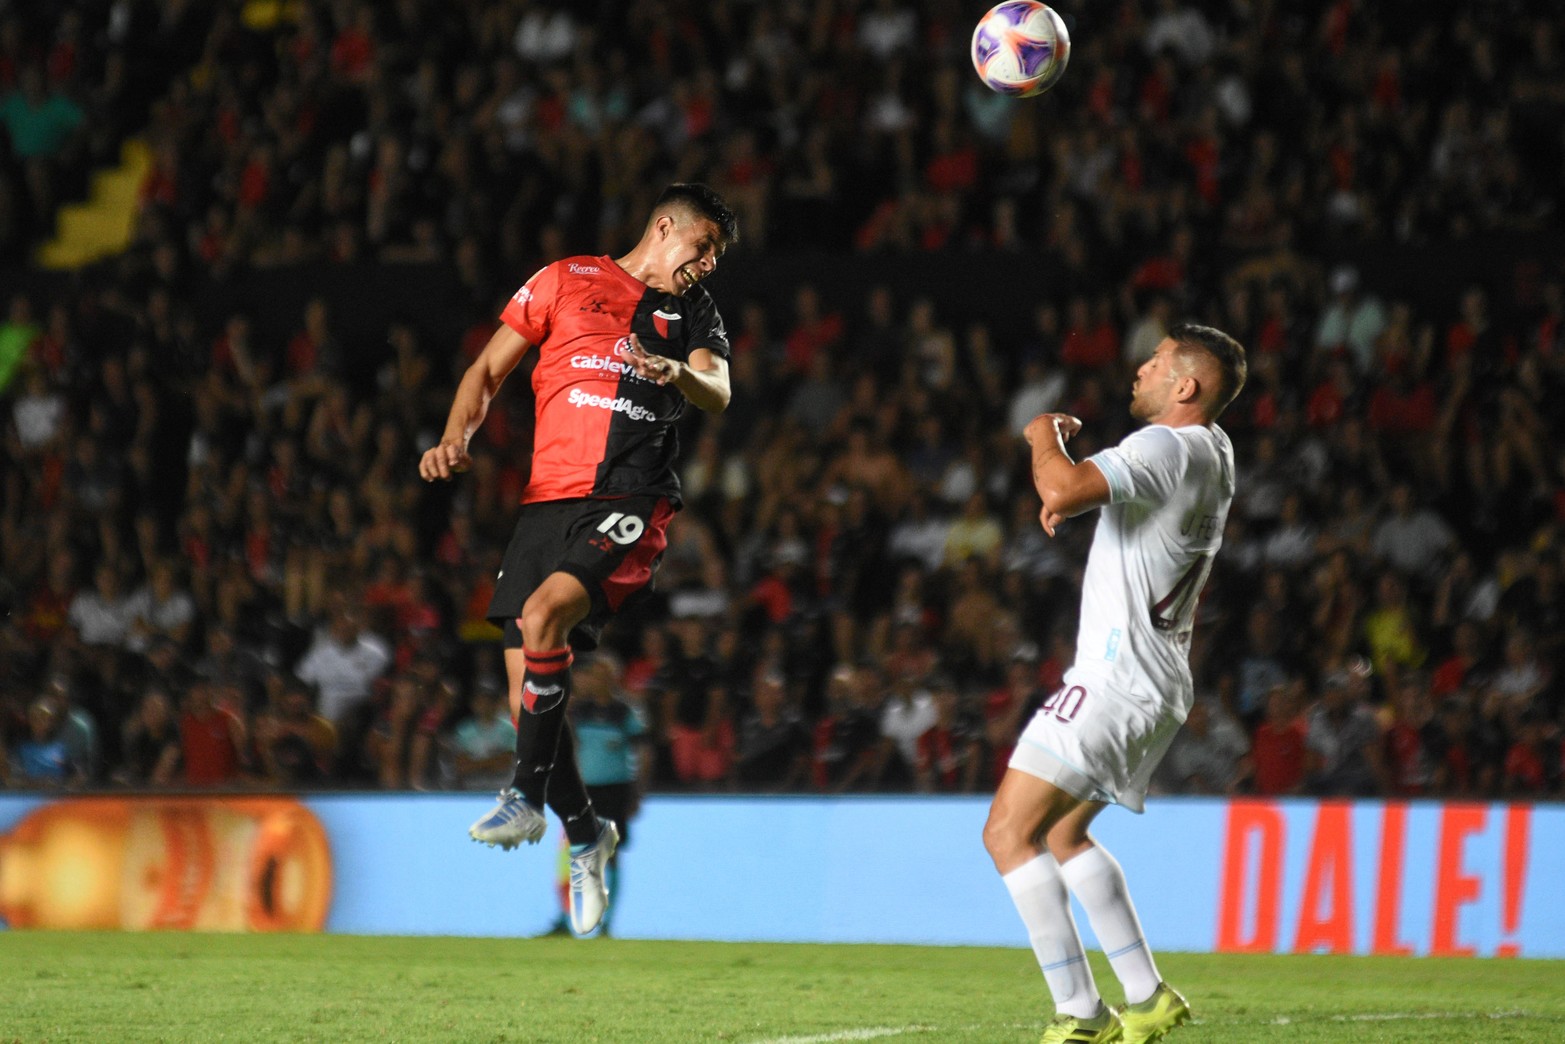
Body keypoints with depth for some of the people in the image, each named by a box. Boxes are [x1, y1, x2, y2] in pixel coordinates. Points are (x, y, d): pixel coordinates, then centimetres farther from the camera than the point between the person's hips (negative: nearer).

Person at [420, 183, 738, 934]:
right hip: (548, 499, 2)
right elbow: (488, 371, 13)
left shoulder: (692, 311, 14)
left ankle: (526, 800, -20)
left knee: (544, 614, -29)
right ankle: (585, 834, 18)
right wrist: (456, 437, -4)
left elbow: (718, 395, -3)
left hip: (630, 507, -2)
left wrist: (677, 372, -25)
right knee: (528, 696, -2)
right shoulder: (566, 281, 12)